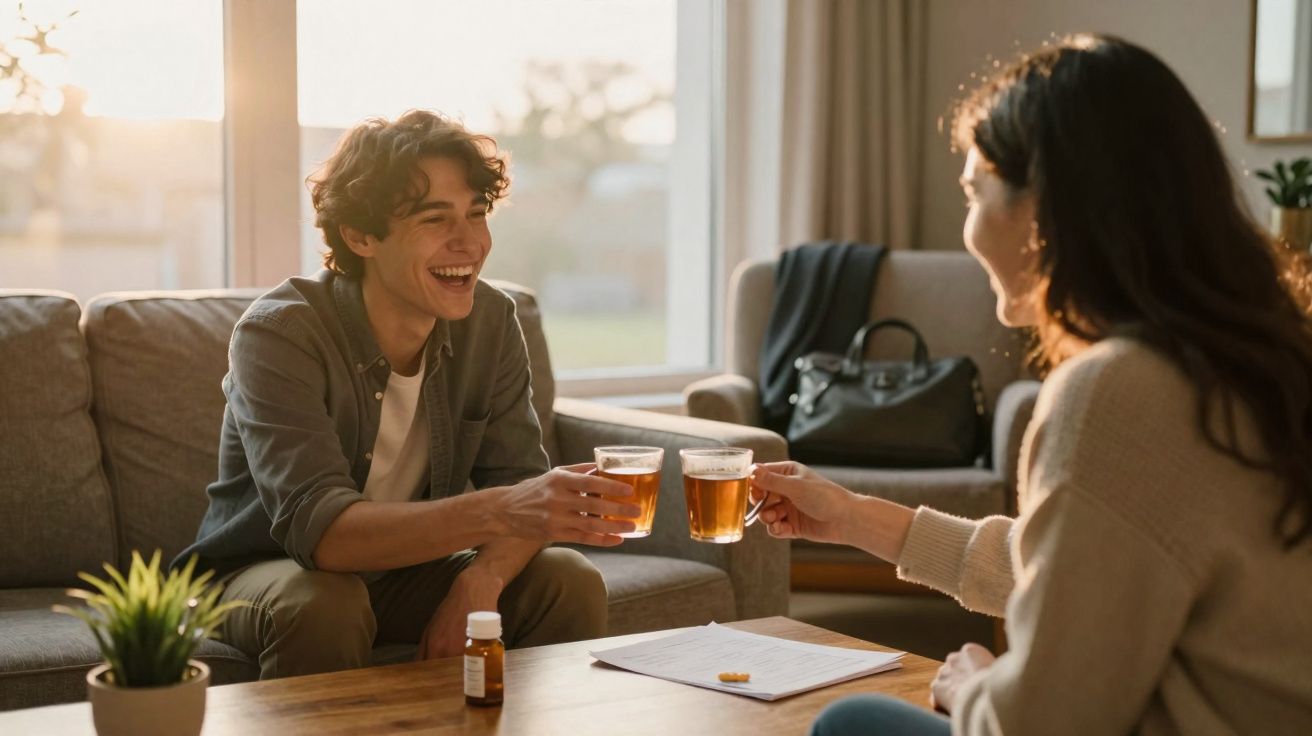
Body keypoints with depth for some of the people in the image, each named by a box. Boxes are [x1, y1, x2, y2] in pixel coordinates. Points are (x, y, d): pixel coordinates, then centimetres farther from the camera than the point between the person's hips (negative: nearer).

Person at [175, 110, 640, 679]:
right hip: (268, 573, -4)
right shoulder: (278, 333, -26)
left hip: (409, 568, 4)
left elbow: (519, 481, -10)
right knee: (323, 605, -35)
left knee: (571, 583, -16)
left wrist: (482, 578, -33)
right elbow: (317, 528, -38)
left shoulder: (490, 322, -9)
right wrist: (495, 512, -52)